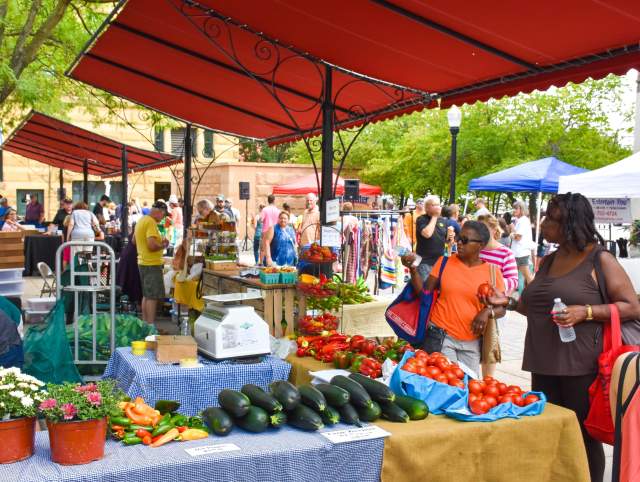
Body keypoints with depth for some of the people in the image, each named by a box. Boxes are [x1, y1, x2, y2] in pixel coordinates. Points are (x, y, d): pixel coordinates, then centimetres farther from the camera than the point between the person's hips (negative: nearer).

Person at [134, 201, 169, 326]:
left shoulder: (141, 220, 12)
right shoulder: (151, 222, -18)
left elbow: (134, 240, 25)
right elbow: (152, 245, -27)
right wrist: (163, 245, -8)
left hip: (142, 262, 10)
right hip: (152, 264, -10)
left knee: (146, 295, 17)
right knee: (152, 297, -6)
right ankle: (151, 326, -5)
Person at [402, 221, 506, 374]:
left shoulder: (492, 272, 0)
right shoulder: (444, 262, 1)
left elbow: (501, 308, 5)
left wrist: (488, 311, -16)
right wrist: (413, 268, -12)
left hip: (471, 343, 1)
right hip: (441, 337, -1)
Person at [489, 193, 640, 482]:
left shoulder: (599, 259, -6)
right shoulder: (548, 261, 15)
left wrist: (585, 312, -20)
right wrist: (508, 303, 10)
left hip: (582, 366, -6)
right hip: (544, 363, 7)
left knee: (584, 436, 2)